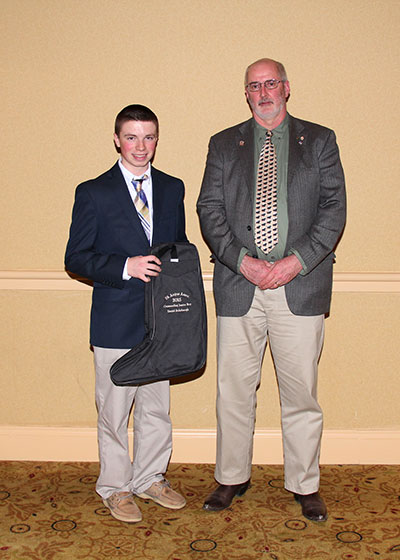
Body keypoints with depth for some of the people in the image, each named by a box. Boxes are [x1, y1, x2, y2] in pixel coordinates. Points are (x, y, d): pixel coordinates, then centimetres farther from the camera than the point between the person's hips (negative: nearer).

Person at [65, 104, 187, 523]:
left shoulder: (172, 188, 9)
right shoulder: (93, 193, -4)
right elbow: (75, 258, -6)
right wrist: (125, 267, -19)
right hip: (115, 321, -4)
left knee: (156, 407, 15)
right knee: (114, 410, 7)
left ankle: (150, 478, 34)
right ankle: (115, 487, 27)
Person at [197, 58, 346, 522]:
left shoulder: (319, 141, 10)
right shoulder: (224, 144, 13)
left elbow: (334, 208, 1)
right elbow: (210, 210, 4)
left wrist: (295, 261, -11)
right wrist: (243, 261, -10)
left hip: (301, 284, -1)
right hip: (239, 282, 1)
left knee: (300, 391, 5)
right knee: (234, 388, 7)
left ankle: (305, 485, 22)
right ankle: (231, 478, 25)